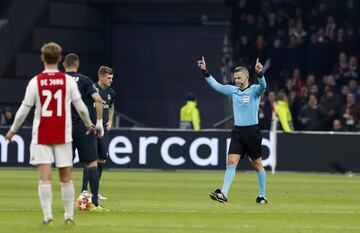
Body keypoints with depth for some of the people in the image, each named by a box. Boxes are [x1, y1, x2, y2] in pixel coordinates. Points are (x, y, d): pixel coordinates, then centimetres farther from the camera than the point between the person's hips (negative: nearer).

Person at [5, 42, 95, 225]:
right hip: (63, 135, 1)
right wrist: (89, 124, 21)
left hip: (41, 136, -1)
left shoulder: (35, 82, -4)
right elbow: (80, 107, 2)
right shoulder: (68, 81, -2)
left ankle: (48, 216, -11)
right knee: (66, 178, 9)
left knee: (44, 177, -4)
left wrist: (13, 130, 13)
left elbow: (24, 109, -1)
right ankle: (69, 216, 13)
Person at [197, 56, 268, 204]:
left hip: (252, 131, -4)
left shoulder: (254, 90, -5)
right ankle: (223, 194, -18)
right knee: (231, 161, -9)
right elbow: (216, 85, 14)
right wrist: (205, 71, 4)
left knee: (257, 165, 5)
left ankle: (262, 196, 17)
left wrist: (259, 74, -45)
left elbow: (263, 86, -26)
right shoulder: (233, 90, 10)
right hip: (237, 131, 4)